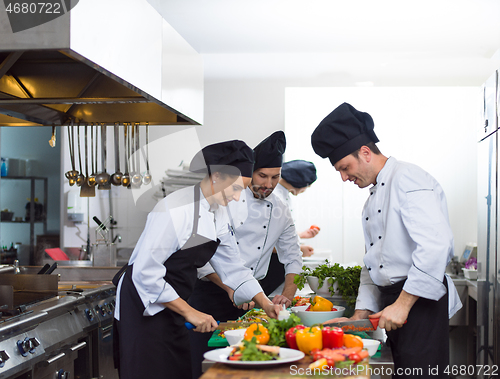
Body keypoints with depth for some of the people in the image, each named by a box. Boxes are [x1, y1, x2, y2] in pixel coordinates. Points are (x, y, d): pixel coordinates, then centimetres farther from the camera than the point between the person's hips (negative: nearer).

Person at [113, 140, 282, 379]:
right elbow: (145, 272, -27)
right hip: (143, 307, -8)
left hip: (171, 305, 9)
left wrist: (265, 304, 6)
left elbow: (232, 265, 13)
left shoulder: (218, 213, 5)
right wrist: (188, 312, -24)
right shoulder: (176, 209, -24)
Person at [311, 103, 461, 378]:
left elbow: (436, 244, -23)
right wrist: (363, 309, 12)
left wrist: (403, 304, -22)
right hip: (391, 302, 9)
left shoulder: (407, 178, -11)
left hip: (420, 301, -9)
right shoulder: (373, 198, 20)